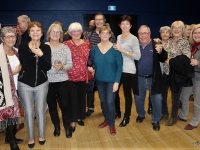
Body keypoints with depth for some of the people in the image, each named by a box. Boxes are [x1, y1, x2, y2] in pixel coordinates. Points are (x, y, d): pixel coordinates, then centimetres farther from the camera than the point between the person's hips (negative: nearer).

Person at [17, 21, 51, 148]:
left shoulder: (46, 48, -3)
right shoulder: (22, 47, -5)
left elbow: (48, 67, -14)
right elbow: (20, 65, -2)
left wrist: (41, 55, -27)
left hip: (42, 84, 1)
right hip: (24, 84, 0)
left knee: (41, 111, 11)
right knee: (28, 112, 9)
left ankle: (41, 135, 33)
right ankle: (31, 137, 29)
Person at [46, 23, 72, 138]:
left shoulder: (65, 48, -1)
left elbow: (70, 64, -3)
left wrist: (63, 67, -21)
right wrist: (52, 67, -17)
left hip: (62, 81, 0)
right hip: (48, 81, 0)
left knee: (65, 105, 4)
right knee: (52, 105, 13)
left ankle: (67, 127, 26)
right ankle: (56, 126, 34)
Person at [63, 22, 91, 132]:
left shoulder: (86, 43, 5)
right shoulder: (66, 44, -7)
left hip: (83, 76, 4)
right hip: (70, 76, -4)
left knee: (82, 97, 15)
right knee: (72, 98, 3)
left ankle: (80, 117, 34)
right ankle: (73, 121, 17)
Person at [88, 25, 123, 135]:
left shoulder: (115, 49, -11)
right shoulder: (95, 48, 0)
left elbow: (119, 66, -10)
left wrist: (117, 81, -15)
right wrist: (90, 67, -5)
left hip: (111, 80, -4)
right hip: (99, 80, 4)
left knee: (110, 102, -4)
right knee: (103, 101, 15)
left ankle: (112, 124, 17)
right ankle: (106, 120, 35)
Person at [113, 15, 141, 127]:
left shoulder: (133, 39, -8)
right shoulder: (118, 37, 10)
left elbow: (138, 56, -15)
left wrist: (123, 50, -20)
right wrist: (115, 49, 0)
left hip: (128, 71, -6)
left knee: (127, 94, 4)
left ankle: (126, 117, 21)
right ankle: (117, 112, 36)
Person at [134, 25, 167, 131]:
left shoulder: (156, 45, -6)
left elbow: (163, 59, -12)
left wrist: (161, 51, -31)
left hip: (153, 78, -1)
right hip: (139, 78, 2)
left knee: (157, 100, 2)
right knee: (138, 99, 17)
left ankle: (156, 120, 23)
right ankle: (141, 114, 43)